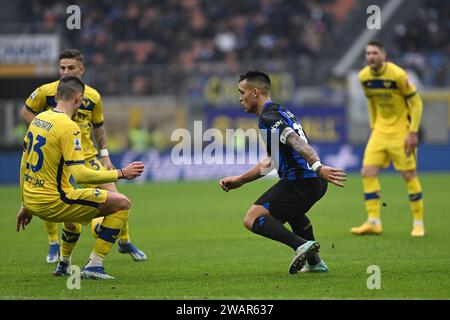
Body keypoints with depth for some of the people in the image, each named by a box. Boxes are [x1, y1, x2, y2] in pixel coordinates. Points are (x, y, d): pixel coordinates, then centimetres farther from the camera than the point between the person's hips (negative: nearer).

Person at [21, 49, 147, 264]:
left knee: (113, 196, -5)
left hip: (86, 154, 2)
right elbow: (26, 111, 4)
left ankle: (125, 242, 17)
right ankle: (54, 245, 10)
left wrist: (105, 156, 7)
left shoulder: (93, 97, -1)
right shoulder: (46, 91, -9)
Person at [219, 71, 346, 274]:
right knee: (292, 210, 39)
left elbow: (296, 141, -25)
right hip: (317, 182, 10)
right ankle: (314, 261, 33)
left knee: (252, 219, -8)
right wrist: (239, 180, 29)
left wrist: (317, 167, -39)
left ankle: (301, 244, -24)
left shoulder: (268, 117, -8)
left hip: (301, 180, -10)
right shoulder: (280, 112, 24)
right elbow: (270, 161, 30)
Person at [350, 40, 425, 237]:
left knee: (409, 175, -4)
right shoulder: (364, 77, -1)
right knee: (368, 173, -6)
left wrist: (413, 132, -16)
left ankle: (418, 223, 8)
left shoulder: (397, 75, -18)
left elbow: (416, 102, -12)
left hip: (401, 131, -5)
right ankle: (374, 222, -1)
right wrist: (373, 127, 13)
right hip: (380, 130, 5)